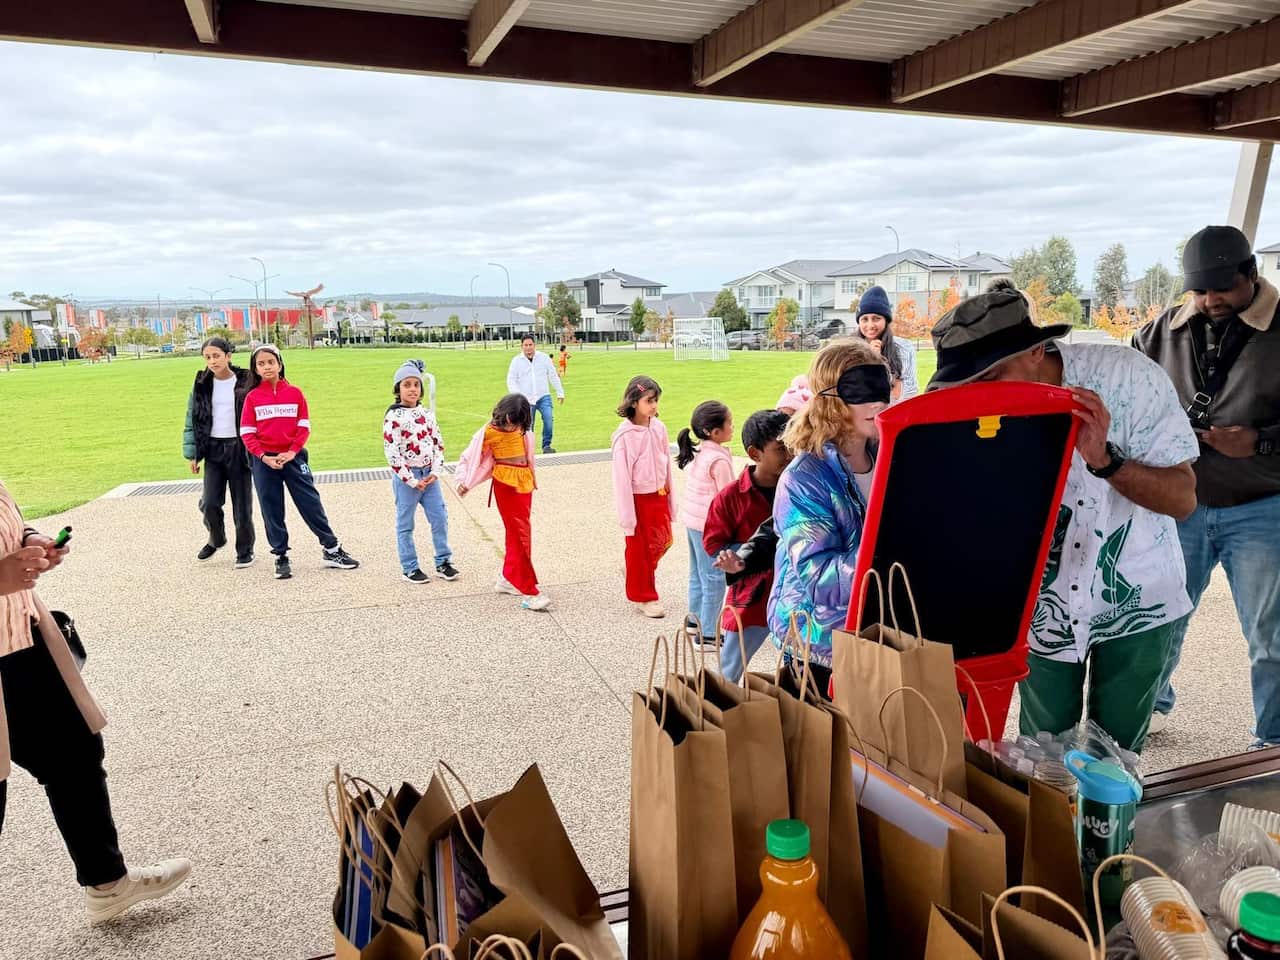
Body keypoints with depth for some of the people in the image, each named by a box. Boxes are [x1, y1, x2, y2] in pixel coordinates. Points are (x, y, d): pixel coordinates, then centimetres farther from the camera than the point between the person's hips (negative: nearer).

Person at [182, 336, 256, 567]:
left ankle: (245, 549, 20)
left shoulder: (245, 382, -4)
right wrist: (192, 454, 6)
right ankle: (216, 539, 25)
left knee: (242, 504, 3)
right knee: (209, 503, -3)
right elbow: (192, 419, 10)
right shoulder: (202, 385, 5)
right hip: (213, 450, 3)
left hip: (239, 449, -3)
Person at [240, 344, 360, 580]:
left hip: (293, 457, 0)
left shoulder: (294, 393, 1)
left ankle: (332, 549, 12)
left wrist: (292, 452, -13)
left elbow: (304, 427, 0)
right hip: (265, 461, 0)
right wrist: (264, 457, -14)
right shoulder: (252, 397, 0)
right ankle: (281, 557, 19)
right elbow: (247, 433, -2)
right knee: (272, 511, 7)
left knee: (311, 503, 1)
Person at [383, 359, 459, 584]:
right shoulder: (393, 417, -11)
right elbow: (392, 452, -15)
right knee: (405, 524, 6)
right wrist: (411, 480, -14)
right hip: (406, 477, -5)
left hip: (429, 475, 5)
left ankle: (443, 562, 20)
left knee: (440, 518, 6)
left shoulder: (427, 414, 7)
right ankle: (409, 568, 17)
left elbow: (438, 443, 10)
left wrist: (435, 472, -2)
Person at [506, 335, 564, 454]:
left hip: (543, 397, 0)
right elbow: (511, 381, 2)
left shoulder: (544, 357, 5)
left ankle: (546, 446, -6)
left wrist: (560, 392, 11)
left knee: (549, 419, -19)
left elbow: (553, 376, 12)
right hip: (526, 400, 0)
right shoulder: (516, 361, 3)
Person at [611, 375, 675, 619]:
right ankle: (644, 597, 26)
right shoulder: (625, 436, -19)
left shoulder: (659, 428, -2)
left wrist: (670, 500, 9)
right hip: (639, 499, -6)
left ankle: (635, 573, 42)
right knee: (640, 548, 9)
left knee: (663, 542, 15)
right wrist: (627, 517, -14)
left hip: (659, 496, 6)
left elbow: (667, 465, 6)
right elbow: (621, 478, -16)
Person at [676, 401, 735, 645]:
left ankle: (696, 619, 36)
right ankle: (707, 634, 4)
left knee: (698, 572, 22)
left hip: (692, 518, 9)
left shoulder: (699, 452, 5)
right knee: (714, 579, -1)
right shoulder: (719, 460, -20)